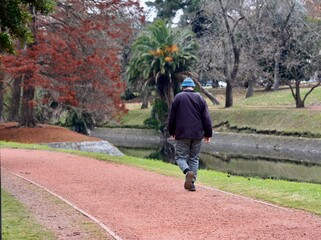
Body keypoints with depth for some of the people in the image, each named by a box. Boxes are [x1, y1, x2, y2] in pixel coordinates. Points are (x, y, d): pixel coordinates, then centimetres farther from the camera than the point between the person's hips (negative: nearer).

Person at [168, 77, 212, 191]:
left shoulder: (178, 97, 1)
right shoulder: (200, 98, 6)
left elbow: (172, 117, 3)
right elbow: (206, 118, 3)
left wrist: (172, 132, 15)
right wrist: (208, 134, 9)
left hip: (182, 134, -2)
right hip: (197, 135, 2)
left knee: (180, 157, 4)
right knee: (194, 158, 11)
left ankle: (188, 171, -25)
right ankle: (192, 182, 5)